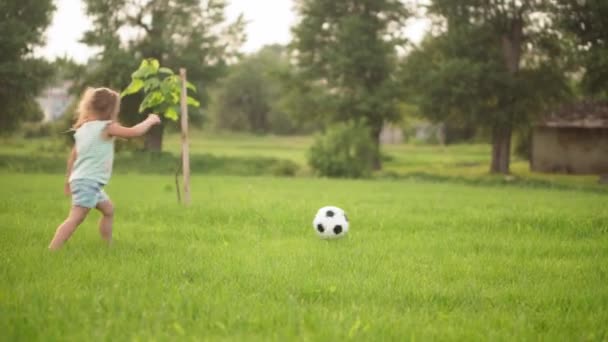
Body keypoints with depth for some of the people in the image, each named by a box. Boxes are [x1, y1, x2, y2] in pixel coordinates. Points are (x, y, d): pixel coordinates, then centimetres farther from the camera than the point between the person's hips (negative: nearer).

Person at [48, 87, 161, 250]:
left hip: (81, 179, 10)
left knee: (108, 209, 25)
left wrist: (68, 179, 26)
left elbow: (73, 156, 18)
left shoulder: (84, 128, 13)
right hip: (88, 182, -10)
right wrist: (150, 120, 7)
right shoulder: (107, 128, -12)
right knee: (76, 218, -17)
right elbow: (134, 132, -10)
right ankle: (51, 252, -26)